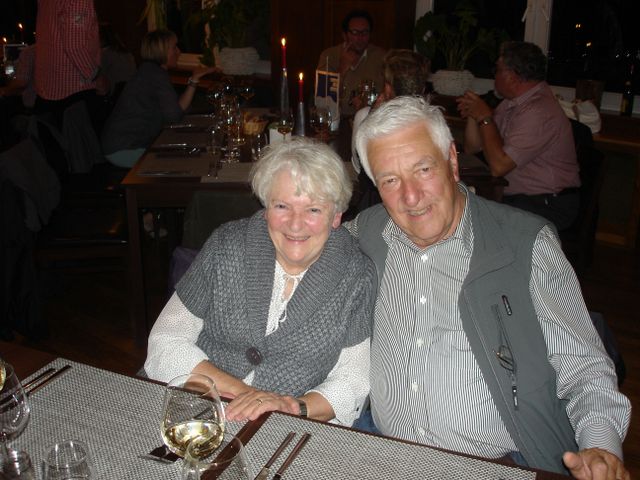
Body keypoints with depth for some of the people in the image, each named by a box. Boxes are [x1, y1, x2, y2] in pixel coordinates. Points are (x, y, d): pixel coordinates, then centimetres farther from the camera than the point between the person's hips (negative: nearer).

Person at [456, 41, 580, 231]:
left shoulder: (540, 112, -21)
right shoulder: (512, 102, 9)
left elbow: (498, 166, -25)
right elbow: (472, 148, 14)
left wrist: (485, 118, -14)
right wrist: (473, 115, -4)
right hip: (513, 195, 9)